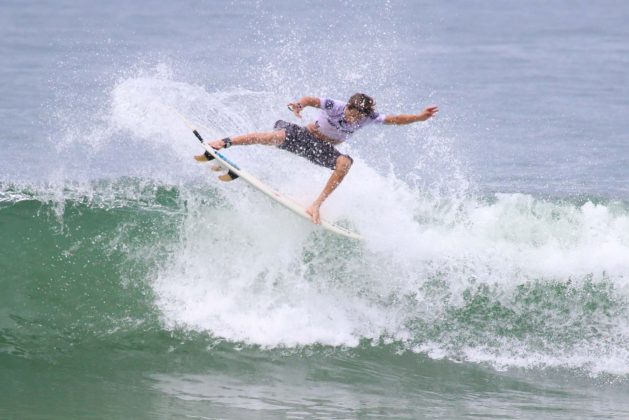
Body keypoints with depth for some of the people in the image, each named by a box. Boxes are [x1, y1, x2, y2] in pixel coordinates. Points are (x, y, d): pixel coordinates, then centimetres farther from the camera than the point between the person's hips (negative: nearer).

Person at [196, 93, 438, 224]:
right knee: (277, 136, -32)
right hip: (304, 137, -4)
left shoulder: (367, 118, -12)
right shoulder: (335, 107, -22)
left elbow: (394, 120, -10)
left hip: (322, 151, 4)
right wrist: (300, 104, -56)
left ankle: (316, 205, -28)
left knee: (345, 163, -28)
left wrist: (419, 117, -22)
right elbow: (312, 100, -34)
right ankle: (224, 143, -19)